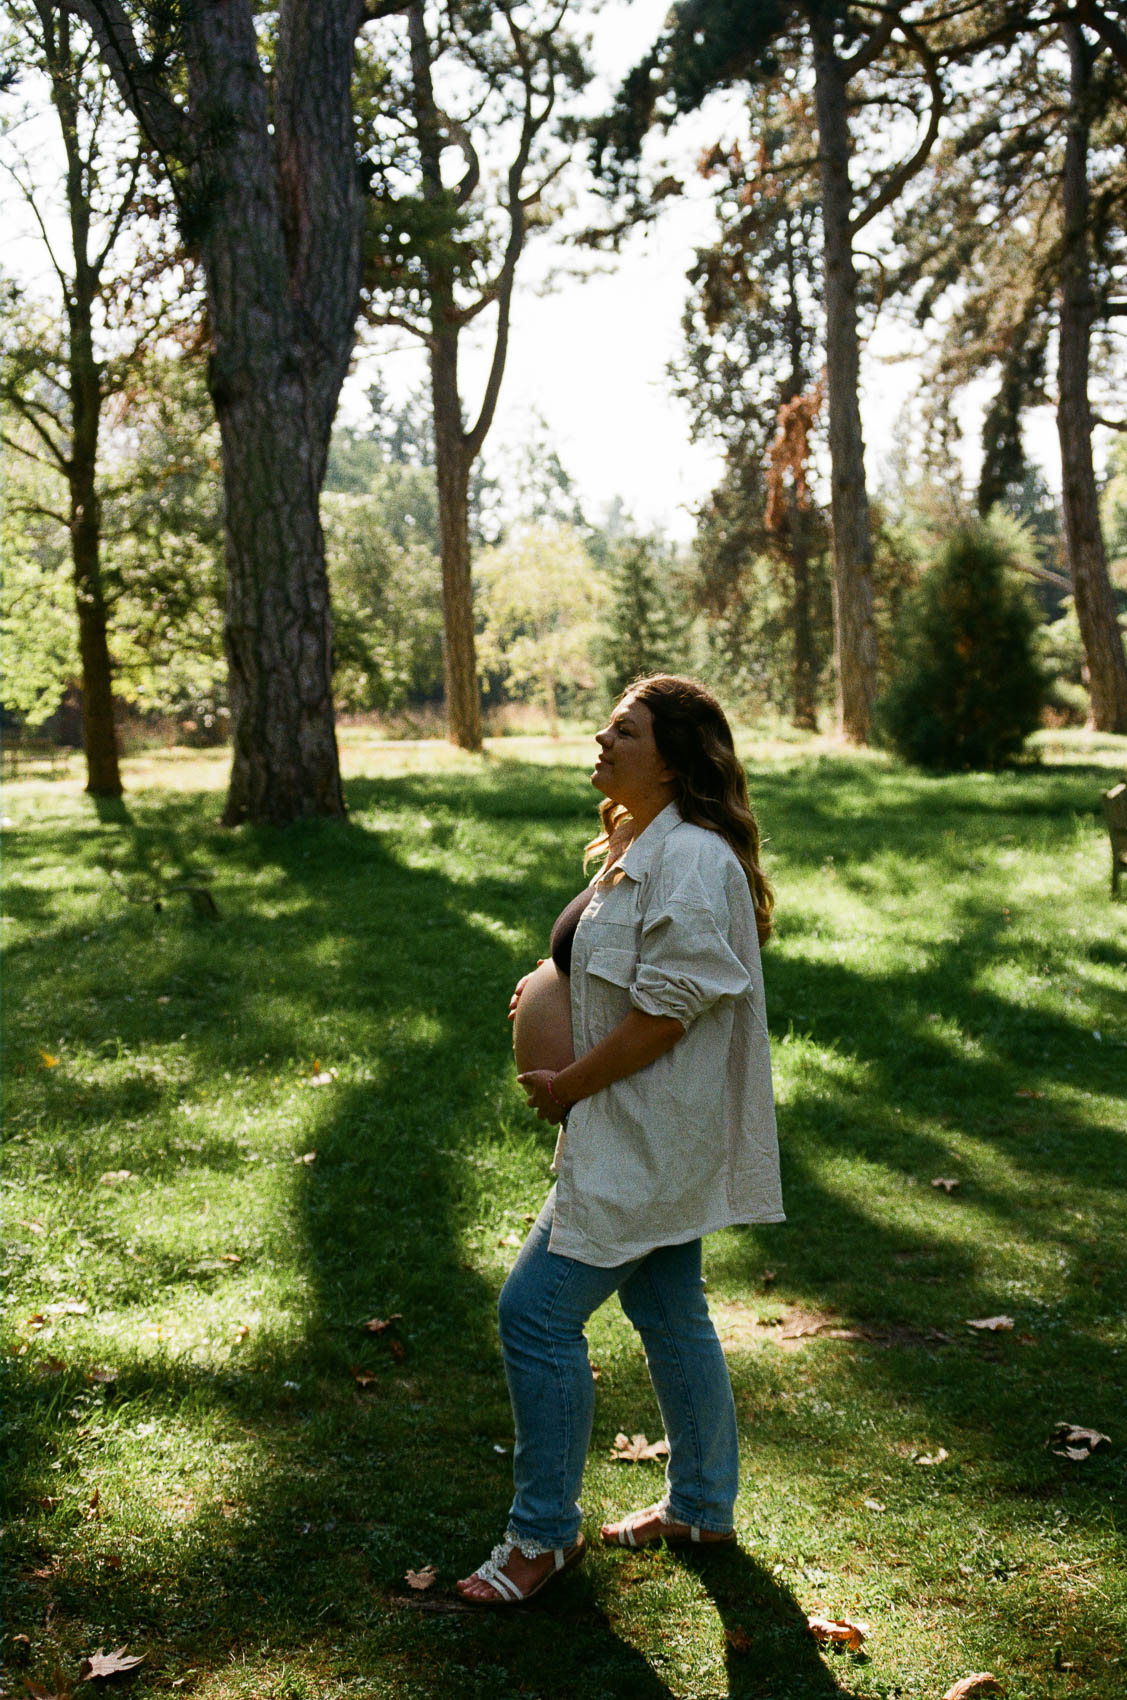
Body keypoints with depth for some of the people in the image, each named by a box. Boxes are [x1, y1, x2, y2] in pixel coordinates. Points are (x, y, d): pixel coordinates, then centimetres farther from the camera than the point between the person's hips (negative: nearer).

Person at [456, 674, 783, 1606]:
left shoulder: (693, 859, -21)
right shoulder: (637, 846, 12)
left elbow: (670, 1004, -25)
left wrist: (572, 1082, -18)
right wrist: (550, 984, 7)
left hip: (648, 1138, -10)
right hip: (642, 1133, 10)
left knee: (538, 1311, -7)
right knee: (668, 1313, 19)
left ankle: (543, 1532, 8)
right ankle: (701, 1508, 34)